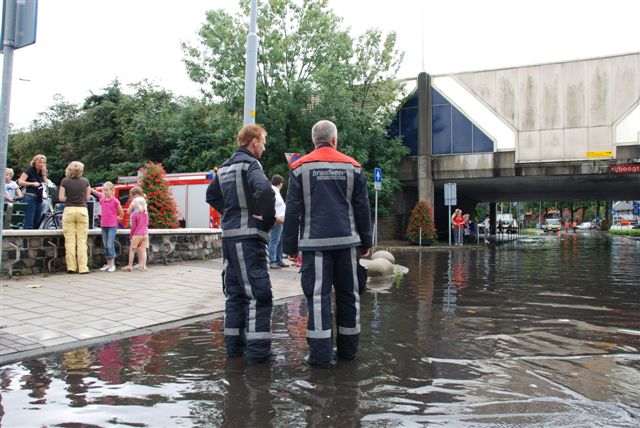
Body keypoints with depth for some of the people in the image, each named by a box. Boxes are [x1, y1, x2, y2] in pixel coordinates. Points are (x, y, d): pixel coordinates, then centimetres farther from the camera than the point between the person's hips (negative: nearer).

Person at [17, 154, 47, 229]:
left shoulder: (41, 172, 15)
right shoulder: (29, 170, -3)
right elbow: (20, 182, -14)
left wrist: (44, 173, 0)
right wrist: (32, 183, -24)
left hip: (39, 199, 7)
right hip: (30, 198, -7)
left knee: (36, 223, 8)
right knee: (29, 223, -11)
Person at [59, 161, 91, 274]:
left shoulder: (65, 181, 0)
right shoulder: (85, 181, 2)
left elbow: (61, 198, -1)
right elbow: (87, 197, 6)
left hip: (69, 210, -1)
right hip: (82, 210, 1)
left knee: (69, 240, 4)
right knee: (82, 240, 2)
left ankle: (71, 267, 4)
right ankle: (83, 267, -1)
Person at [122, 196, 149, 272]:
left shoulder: (134, 214, -10)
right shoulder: (146, 213, 5)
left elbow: (133, 226, -8)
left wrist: (131, 236, 1)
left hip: (137, 234, -5)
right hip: (145, 234, 5)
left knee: (132, 250, 7)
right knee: (143, 250, 4)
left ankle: (130, 266, 10)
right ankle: (144, 266, 2)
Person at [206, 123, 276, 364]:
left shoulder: (225, 167, 16)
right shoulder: (250, 164, -11)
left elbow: (212, 195, 26)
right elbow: (264, 190, -29)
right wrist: (269, 218, -14)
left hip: (229, 235, 9)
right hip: (249, 236, -8)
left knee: (235, 293, 14)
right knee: (259, 294, -3)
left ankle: (234, 344, 21)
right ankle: (257, 350, -2)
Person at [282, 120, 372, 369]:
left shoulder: (300, 167, 3)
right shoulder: (352, 166, 7)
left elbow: (293, 210, 1)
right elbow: (362, 207, 8)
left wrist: (290, 245, 5)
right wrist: (366, 241, 15)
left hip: (315, 242, -2)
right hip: (347, 241, 2)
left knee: (318, 296, -1)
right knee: (349, 294, 11)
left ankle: (321, 354, -2)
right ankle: (348, 349, 20)